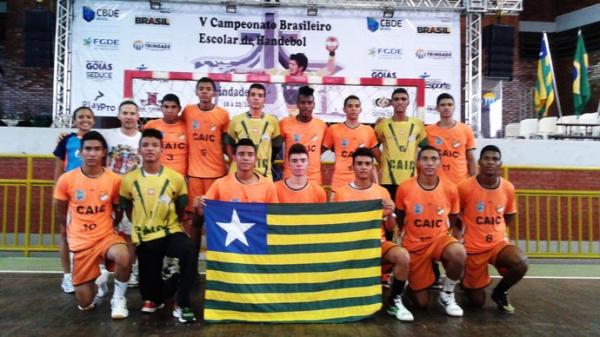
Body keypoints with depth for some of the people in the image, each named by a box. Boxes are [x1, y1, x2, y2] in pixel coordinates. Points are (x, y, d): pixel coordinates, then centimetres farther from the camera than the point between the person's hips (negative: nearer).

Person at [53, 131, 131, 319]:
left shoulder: (114, 180, -9)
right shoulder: (66, 180, -8)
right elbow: (60, 213, 7)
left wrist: (110, 226, 9)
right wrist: (73, 232, 12)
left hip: (107, 236, -1)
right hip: (80, 242, 1)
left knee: (124, 258, -37)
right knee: (85, 304, 3)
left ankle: (118, 299, -8)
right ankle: (100, 281, 39)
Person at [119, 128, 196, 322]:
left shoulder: (176, 178, -5)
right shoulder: (129, 179, -1)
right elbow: (127, 209, 12)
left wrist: (167, 225, 6)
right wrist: (142, 226, 12)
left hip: (170, 232, -2)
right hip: (145, 237, 2)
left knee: (188, 251, -35)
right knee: (149, 287, 7)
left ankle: (182, 305, -20)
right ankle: (154, 299, 46)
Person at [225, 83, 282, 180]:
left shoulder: (272, 121, 2)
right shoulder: (236, 120, 2)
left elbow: (276, 146, 11)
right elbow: (229, 144, 12)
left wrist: (266, 163, 7)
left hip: (264, 174, 1)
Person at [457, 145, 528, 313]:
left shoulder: (508, 188, -5)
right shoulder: (465, 187, -17)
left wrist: (496, 231, 9)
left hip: (499, 243, 3)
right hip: (473, 247, -3)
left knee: (521, 263, -31)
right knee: (478, 301, 2)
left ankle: (499, 292, 2)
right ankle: (466, 280, 39)